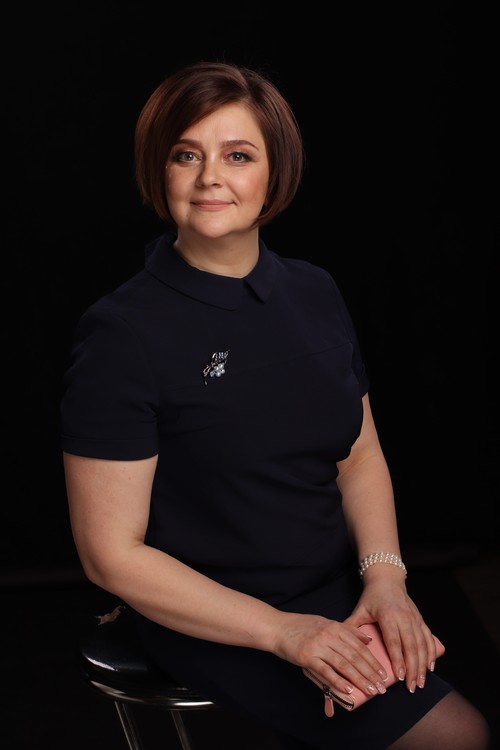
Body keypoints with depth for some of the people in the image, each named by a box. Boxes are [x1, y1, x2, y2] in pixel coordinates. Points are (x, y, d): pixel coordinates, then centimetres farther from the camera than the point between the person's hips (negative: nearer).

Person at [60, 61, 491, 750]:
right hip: (214, 621, -6)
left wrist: (384, 573, -7)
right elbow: (111, 553, -14)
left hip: (342, 590, 6)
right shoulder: (122, 332, -15)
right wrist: (281, 631, -19)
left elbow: (361, 455, 11)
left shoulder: (314, 293, 5)